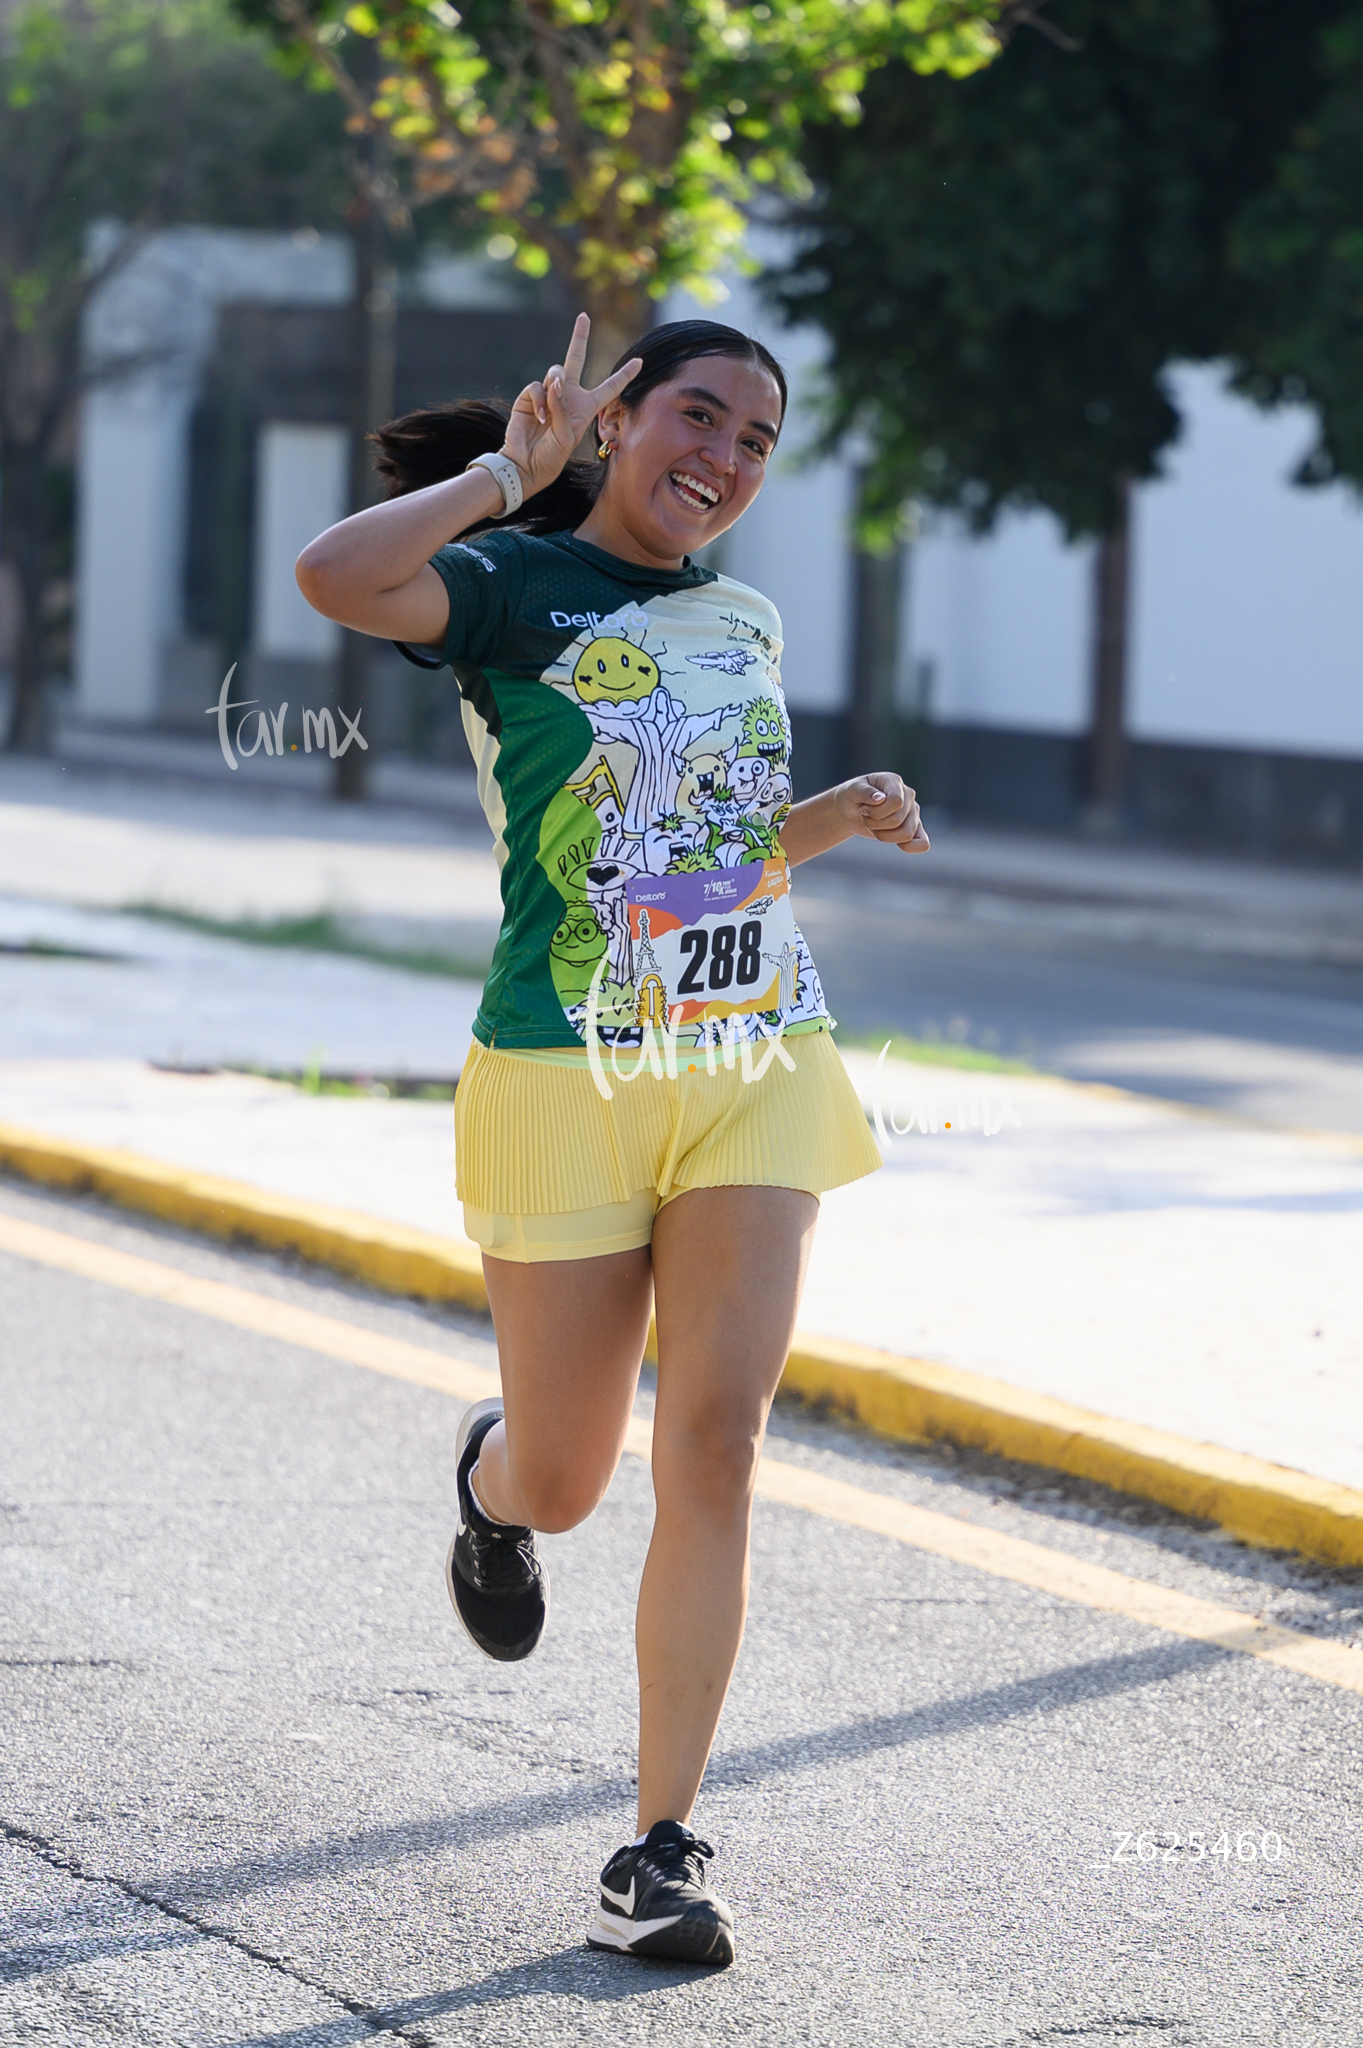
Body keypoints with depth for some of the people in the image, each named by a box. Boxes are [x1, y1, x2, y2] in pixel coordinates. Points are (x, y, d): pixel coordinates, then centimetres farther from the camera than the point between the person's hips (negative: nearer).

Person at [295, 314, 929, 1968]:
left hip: (757, 1070, 4)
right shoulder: (513, 588, -5)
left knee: (715, 1439, -10)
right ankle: (490, 1477, 47)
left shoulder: (745, 626, 15)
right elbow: (337, 578, -27)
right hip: (568, 1080, -4)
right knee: (561, 1482, 6)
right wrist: (512, 471, -16)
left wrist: (839, 816, 8)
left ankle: (664, 1848, -5)